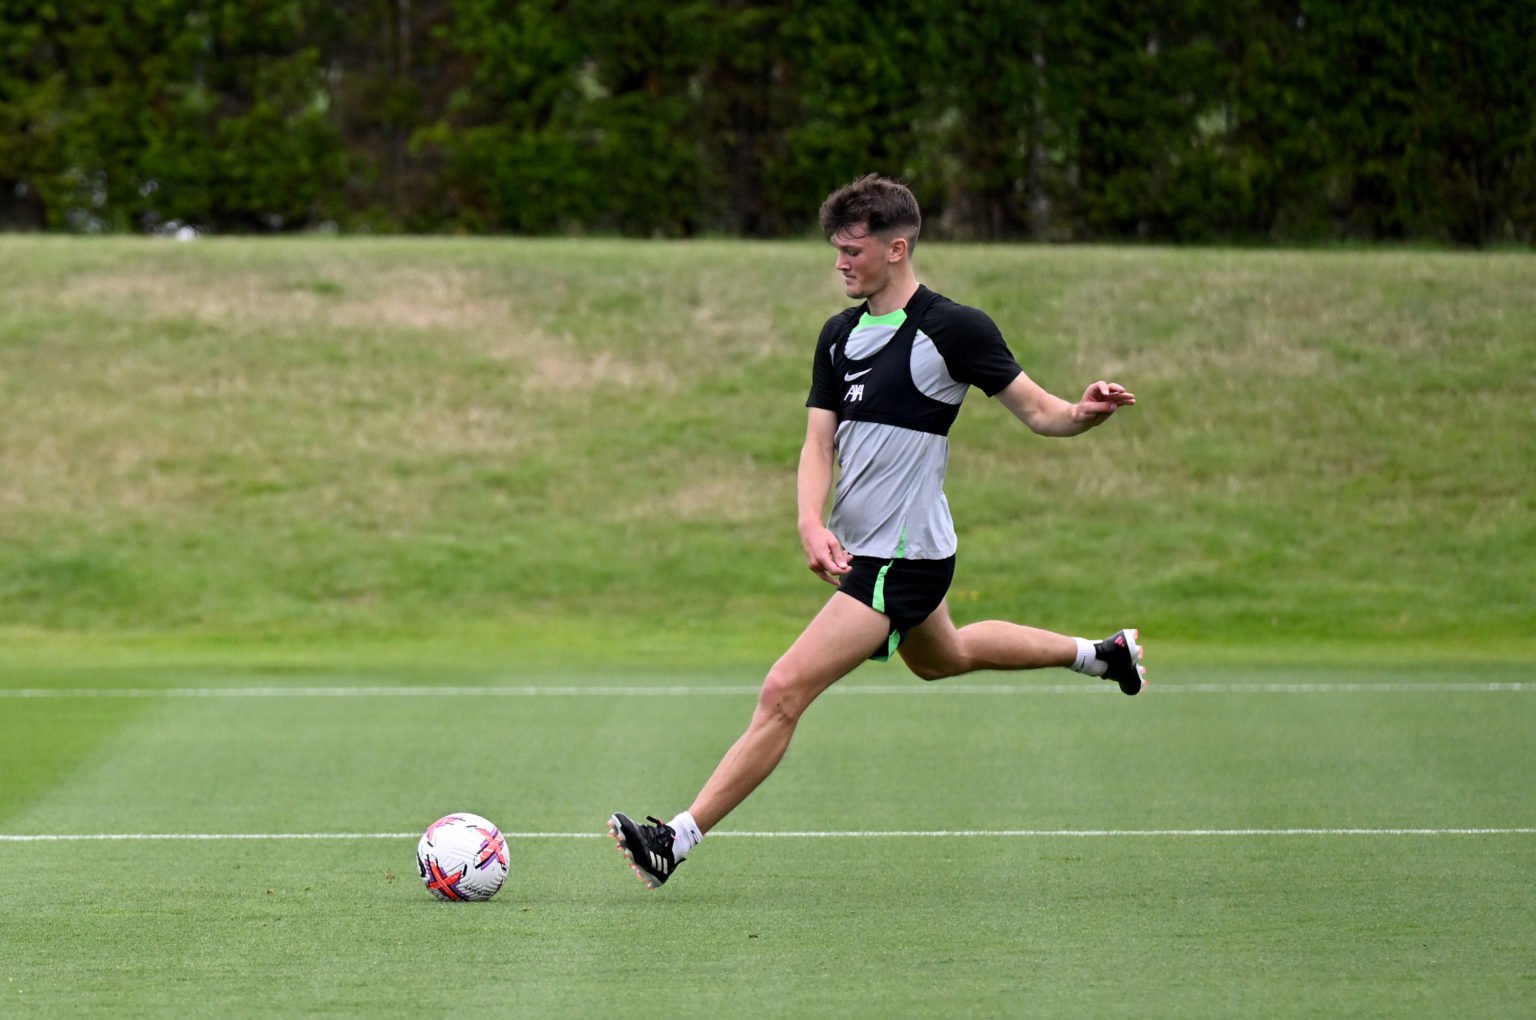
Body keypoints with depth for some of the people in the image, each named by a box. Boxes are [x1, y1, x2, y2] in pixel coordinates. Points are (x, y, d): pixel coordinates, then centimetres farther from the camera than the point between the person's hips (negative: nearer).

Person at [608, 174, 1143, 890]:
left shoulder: (953, 328, -14)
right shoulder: (840, 336, 7)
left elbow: (1038, 412, -8)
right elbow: (819, 442, 2)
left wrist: (1084, 414, -31)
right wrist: (812, 523, -16)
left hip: (904, 555, -9)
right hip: (859, 549, 9)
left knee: (784, 693, -16)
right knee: (942, 658, 34)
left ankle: (679, 838, -14)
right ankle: (1100, 654, 54)